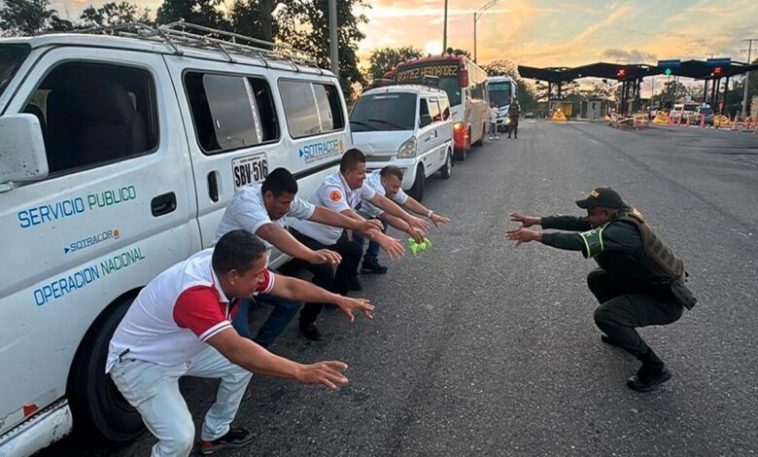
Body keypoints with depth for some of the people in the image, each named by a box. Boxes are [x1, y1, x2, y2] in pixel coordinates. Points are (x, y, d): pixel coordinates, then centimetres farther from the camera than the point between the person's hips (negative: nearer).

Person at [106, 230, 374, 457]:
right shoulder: (194, 294, -40)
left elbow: (287, 286, -6)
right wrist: (301, 372, -51)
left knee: (243, 365, 11)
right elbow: (236, 349, -48)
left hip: (181, 350, 8)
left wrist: (337, 299, -5)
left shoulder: (227, 267, -15)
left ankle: (214, 434, 30)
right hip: (139, 363, -8)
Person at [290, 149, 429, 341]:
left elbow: (381, 200, -1)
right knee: (326, 273, -25)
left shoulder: (357, 184, -5)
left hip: (330, 237, 10)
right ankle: (306, 322, -7)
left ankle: (336, 297, 28)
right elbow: (351, 218, -41)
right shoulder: (332, 187, -31)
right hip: (305, 238, -10)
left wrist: (409, 219, -6)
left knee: (355, 252, 17)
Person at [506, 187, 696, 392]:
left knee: (604, 316, -25)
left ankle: (654, 368, -7)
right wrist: (536, 220, -5)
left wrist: (536, 236, -37)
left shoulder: (623, 230, -30)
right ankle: (623, 331, 29)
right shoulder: (617, 218, -2)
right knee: (596, 279, 16)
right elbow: (575, 223, -2)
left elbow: (582, 242, -40)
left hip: (666, 300, -10)